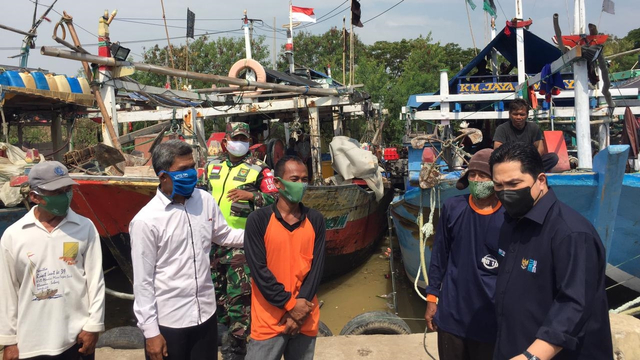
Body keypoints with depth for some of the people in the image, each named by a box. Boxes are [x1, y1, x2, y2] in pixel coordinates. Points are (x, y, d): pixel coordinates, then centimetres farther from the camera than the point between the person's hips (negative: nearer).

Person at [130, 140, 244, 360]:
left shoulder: (205, 200, -2)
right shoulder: (145, 221, -15)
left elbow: (224, 235, 14)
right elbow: (143, 282, -11)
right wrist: (150, 331, -9)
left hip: (205, 313, 5)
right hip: (168, 322, -4)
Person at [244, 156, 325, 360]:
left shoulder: (315, 220, 4)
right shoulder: (258, 220, -7)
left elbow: (317, 267, 1)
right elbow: (258, 269, -11)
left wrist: (301, 309, -9)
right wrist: (290, 304, -13)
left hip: (305, 318, 3)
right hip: (269, 319, -3)